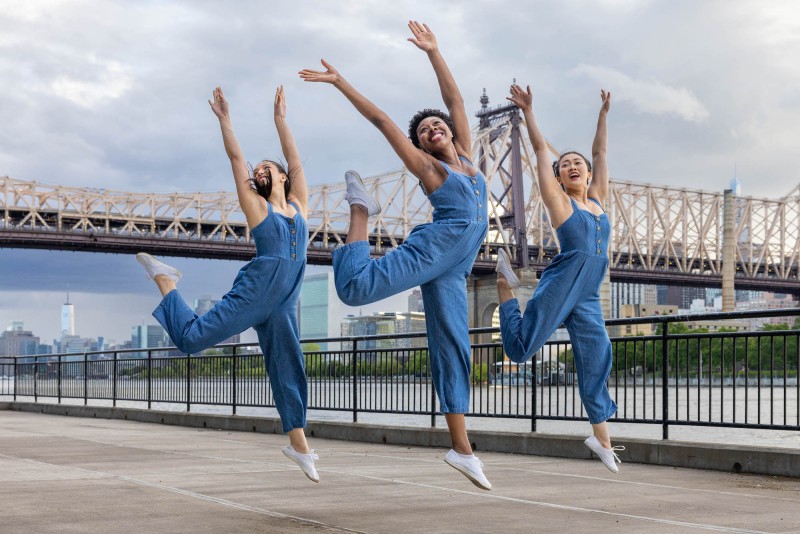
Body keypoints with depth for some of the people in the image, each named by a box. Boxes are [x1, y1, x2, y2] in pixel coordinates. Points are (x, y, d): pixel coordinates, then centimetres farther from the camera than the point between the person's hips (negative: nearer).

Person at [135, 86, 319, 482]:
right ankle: (164, 279, 19)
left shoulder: (298, 204, 16)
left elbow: (294, 158, 20)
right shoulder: (256, 205, 6)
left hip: (284, 302, 4)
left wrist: (281, 119, 21)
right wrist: (224, 118, 7)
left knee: (288, 369, 6)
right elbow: (236, 158, 5)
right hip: (254, 292, -4)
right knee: (191, 337, -7)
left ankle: (298, 444, 14)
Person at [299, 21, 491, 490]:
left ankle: (462, 448, 6)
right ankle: (362, 208, 7)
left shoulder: (466, 155, 19)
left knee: (454, 351, 5)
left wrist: (433, 52, 20)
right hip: (438, 245, -5)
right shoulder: (426, 166, 6)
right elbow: (382, 121, 5)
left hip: (455, 270, 5)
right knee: (357, 287, -21)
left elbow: (455, 99, 21)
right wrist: (341, 82, 5)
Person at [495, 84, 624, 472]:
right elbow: (541, 150, 2)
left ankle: (601, 438, 14)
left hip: (589, 298, 5)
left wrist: (603, 114, 21)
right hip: (560, 286, -5)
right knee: (520, 349, -3)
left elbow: (600, 152, 22)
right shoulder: (559, 201, 3)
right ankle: (505, 282, 21)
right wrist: (528, 112, 1)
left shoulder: (598, 198, 16)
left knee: (596, 362, 5)